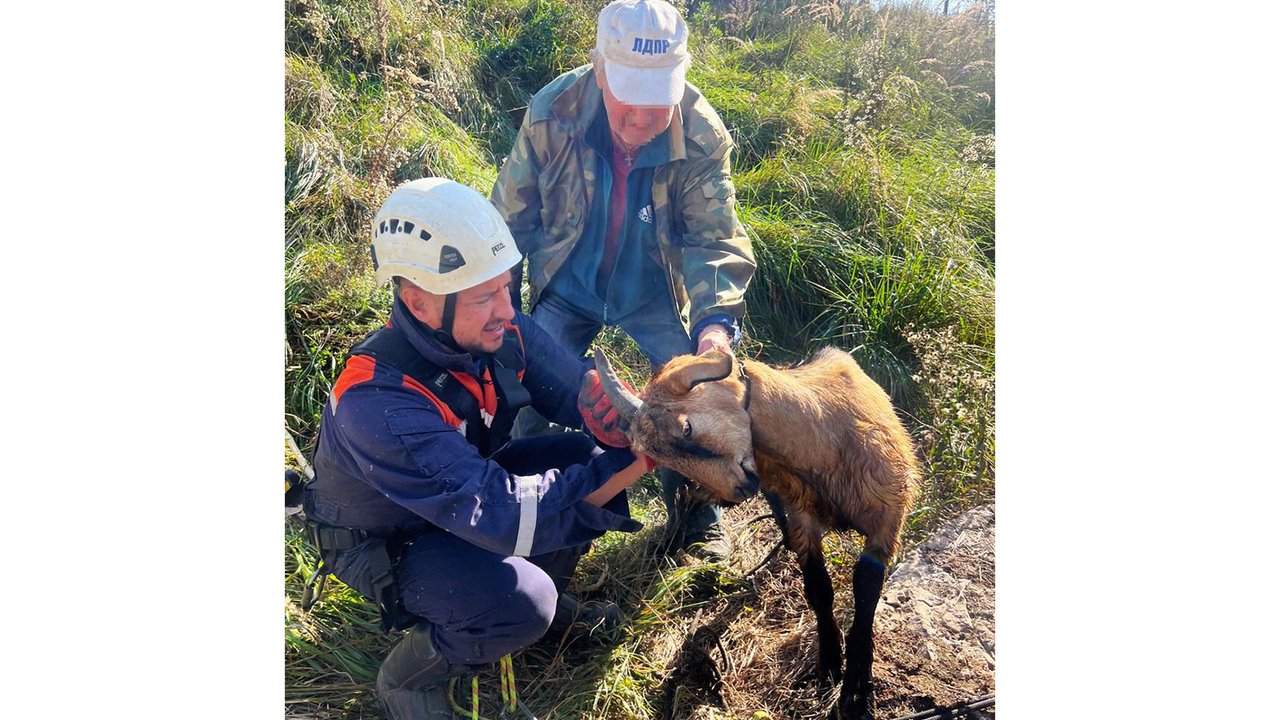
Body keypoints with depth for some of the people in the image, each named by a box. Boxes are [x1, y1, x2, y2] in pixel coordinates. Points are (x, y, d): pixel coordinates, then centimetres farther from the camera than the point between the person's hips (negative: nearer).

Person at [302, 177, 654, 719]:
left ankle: (546, 596, 13)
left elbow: (572, 386, -11)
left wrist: (609, 413, -37)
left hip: (473, 485, 7)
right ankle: (408, 676, 1)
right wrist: (634, 458, -44)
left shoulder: (500, 331, -19)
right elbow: (502, 518, -42)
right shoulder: (376, 403, -38)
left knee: (592, 458, -12)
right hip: (387, 545, -6)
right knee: (523, 601, -31)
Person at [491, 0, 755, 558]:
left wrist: (716, 320, -44)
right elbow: (511, 217, -11)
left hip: (655, 293, 0)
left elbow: (714, 240, -25)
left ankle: (694, 519, 21)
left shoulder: (702, 136, -25)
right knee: (529, 405, -7)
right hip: (568, 288, 0)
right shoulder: (552, 113, -24)